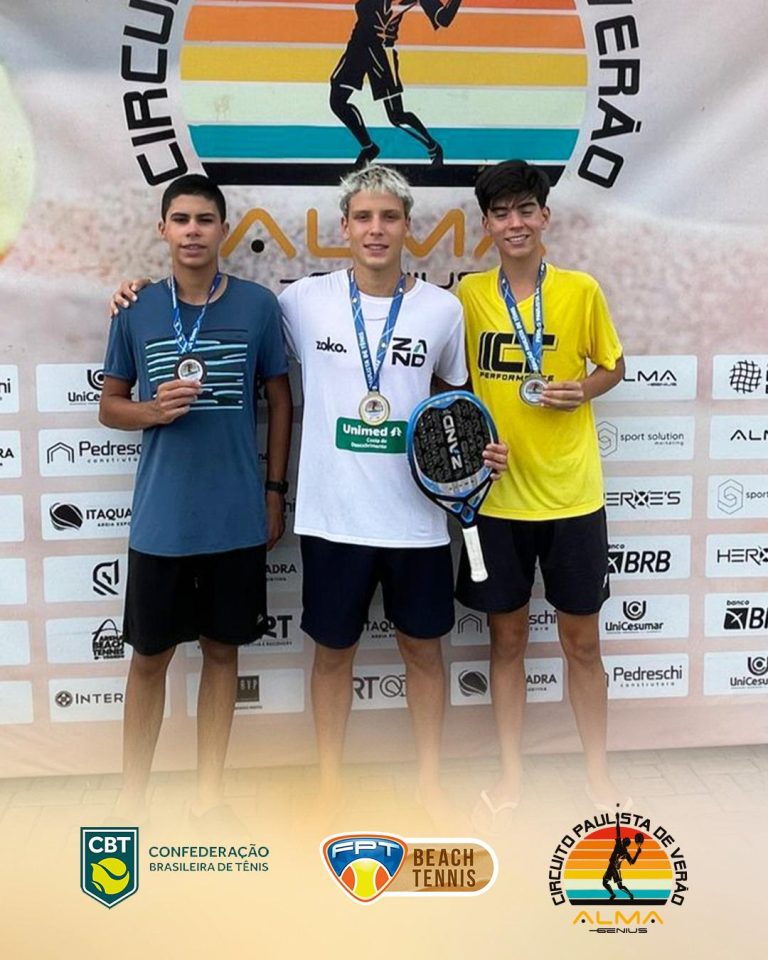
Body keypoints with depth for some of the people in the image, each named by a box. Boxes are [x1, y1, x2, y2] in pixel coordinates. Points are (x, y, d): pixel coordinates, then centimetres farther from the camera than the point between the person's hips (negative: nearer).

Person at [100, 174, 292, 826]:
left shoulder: (258, 305, -1)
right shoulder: (136, 309, 1)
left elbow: (281, 400, 6)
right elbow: (111, 406, 8)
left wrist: (275, 490, 4)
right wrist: (154, 410, -14)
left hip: (238, 518, 0)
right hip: (160, 519, 0)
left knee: (222, 650, 12)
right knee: (150, 656, 11)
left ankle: (209, 792, 30)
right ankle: (132, 798, 29)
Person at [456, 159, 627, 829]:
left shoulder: (581, 290, -2)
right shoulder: (469, 294, 0)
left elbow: (614, 366, 10)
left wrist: (585, 388, -11)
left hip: (572, 493, 0)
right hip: (496, 494, 1)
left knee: (581, 639, 10)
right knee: (508, 636, 11)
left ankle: (598, 773, 29)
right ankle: (511, 774, 28)